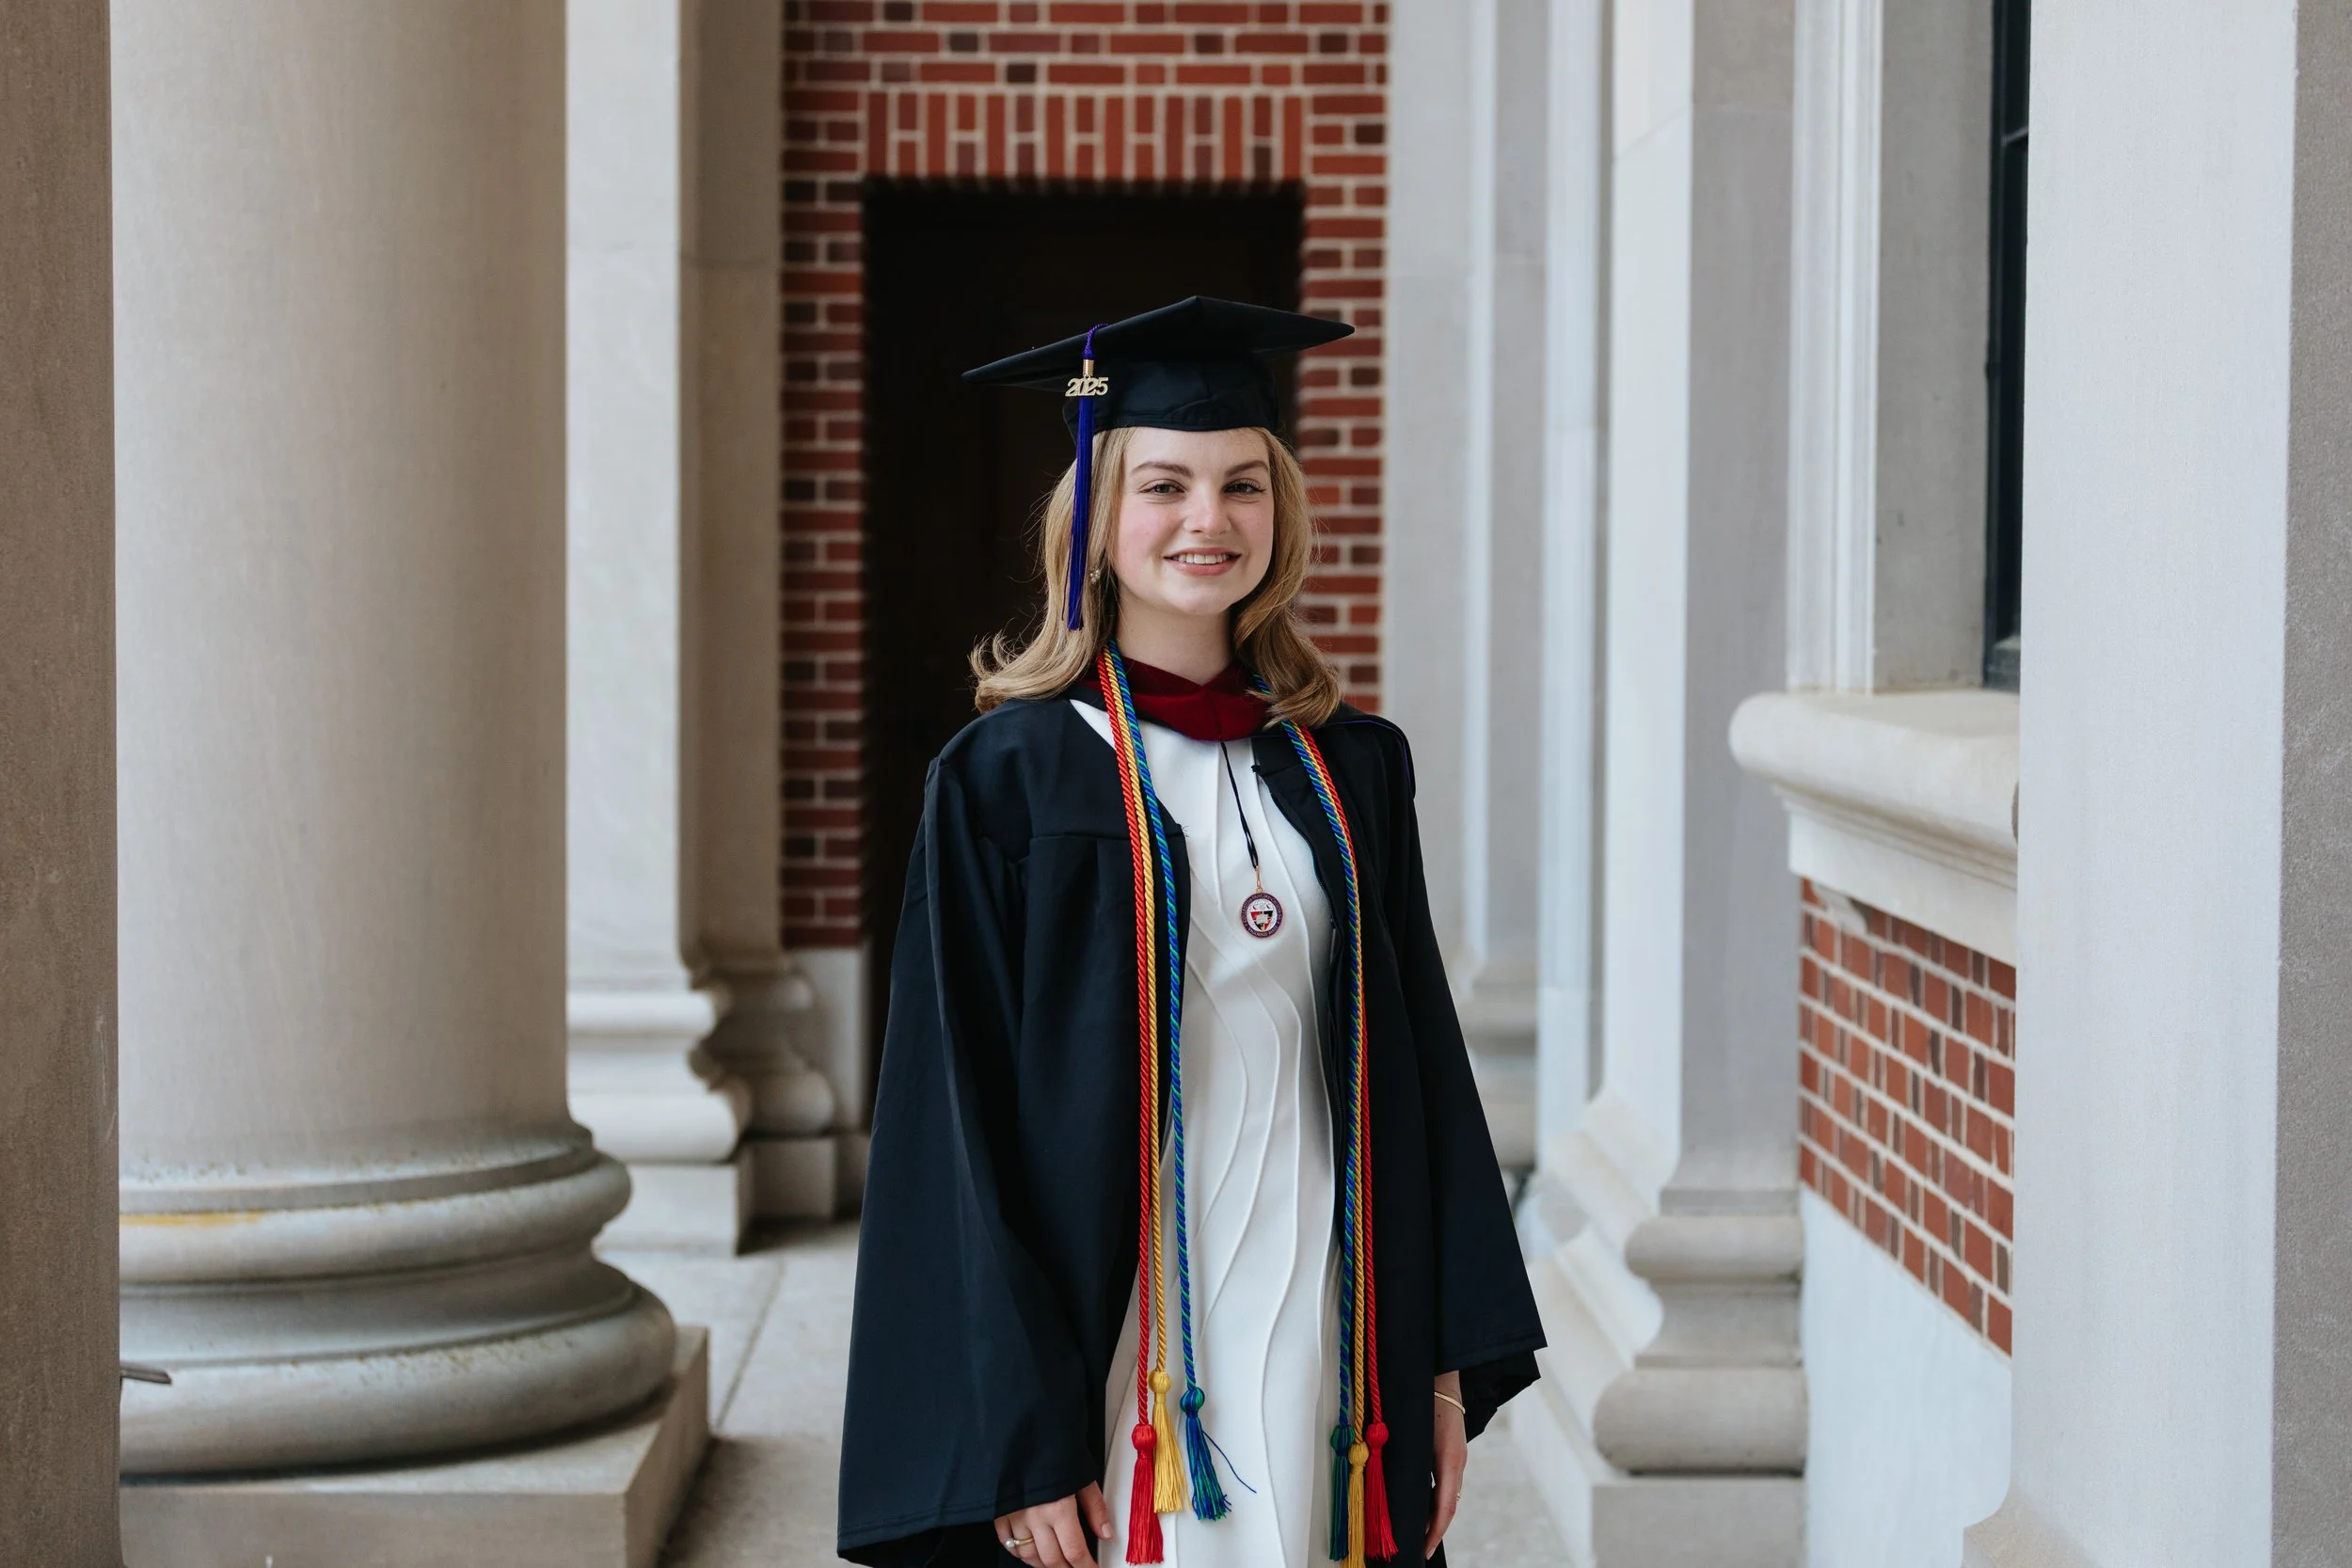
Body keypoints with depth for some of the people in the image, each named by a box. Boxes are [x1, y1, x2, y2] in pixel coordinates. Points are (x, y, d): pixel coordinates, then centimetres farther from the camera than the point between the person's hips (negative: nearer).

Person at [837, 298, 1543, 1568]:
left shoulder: (1350, 770, 8)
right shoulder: (1012, 779, -6)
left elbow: (1420, 1070, 11)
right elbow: (962, 1124, -8)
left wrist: (1447, 1367, 5)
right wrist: (1018, 1446, -14)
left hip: (1324, 1343, 4)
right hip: (1116, 1354, -4)